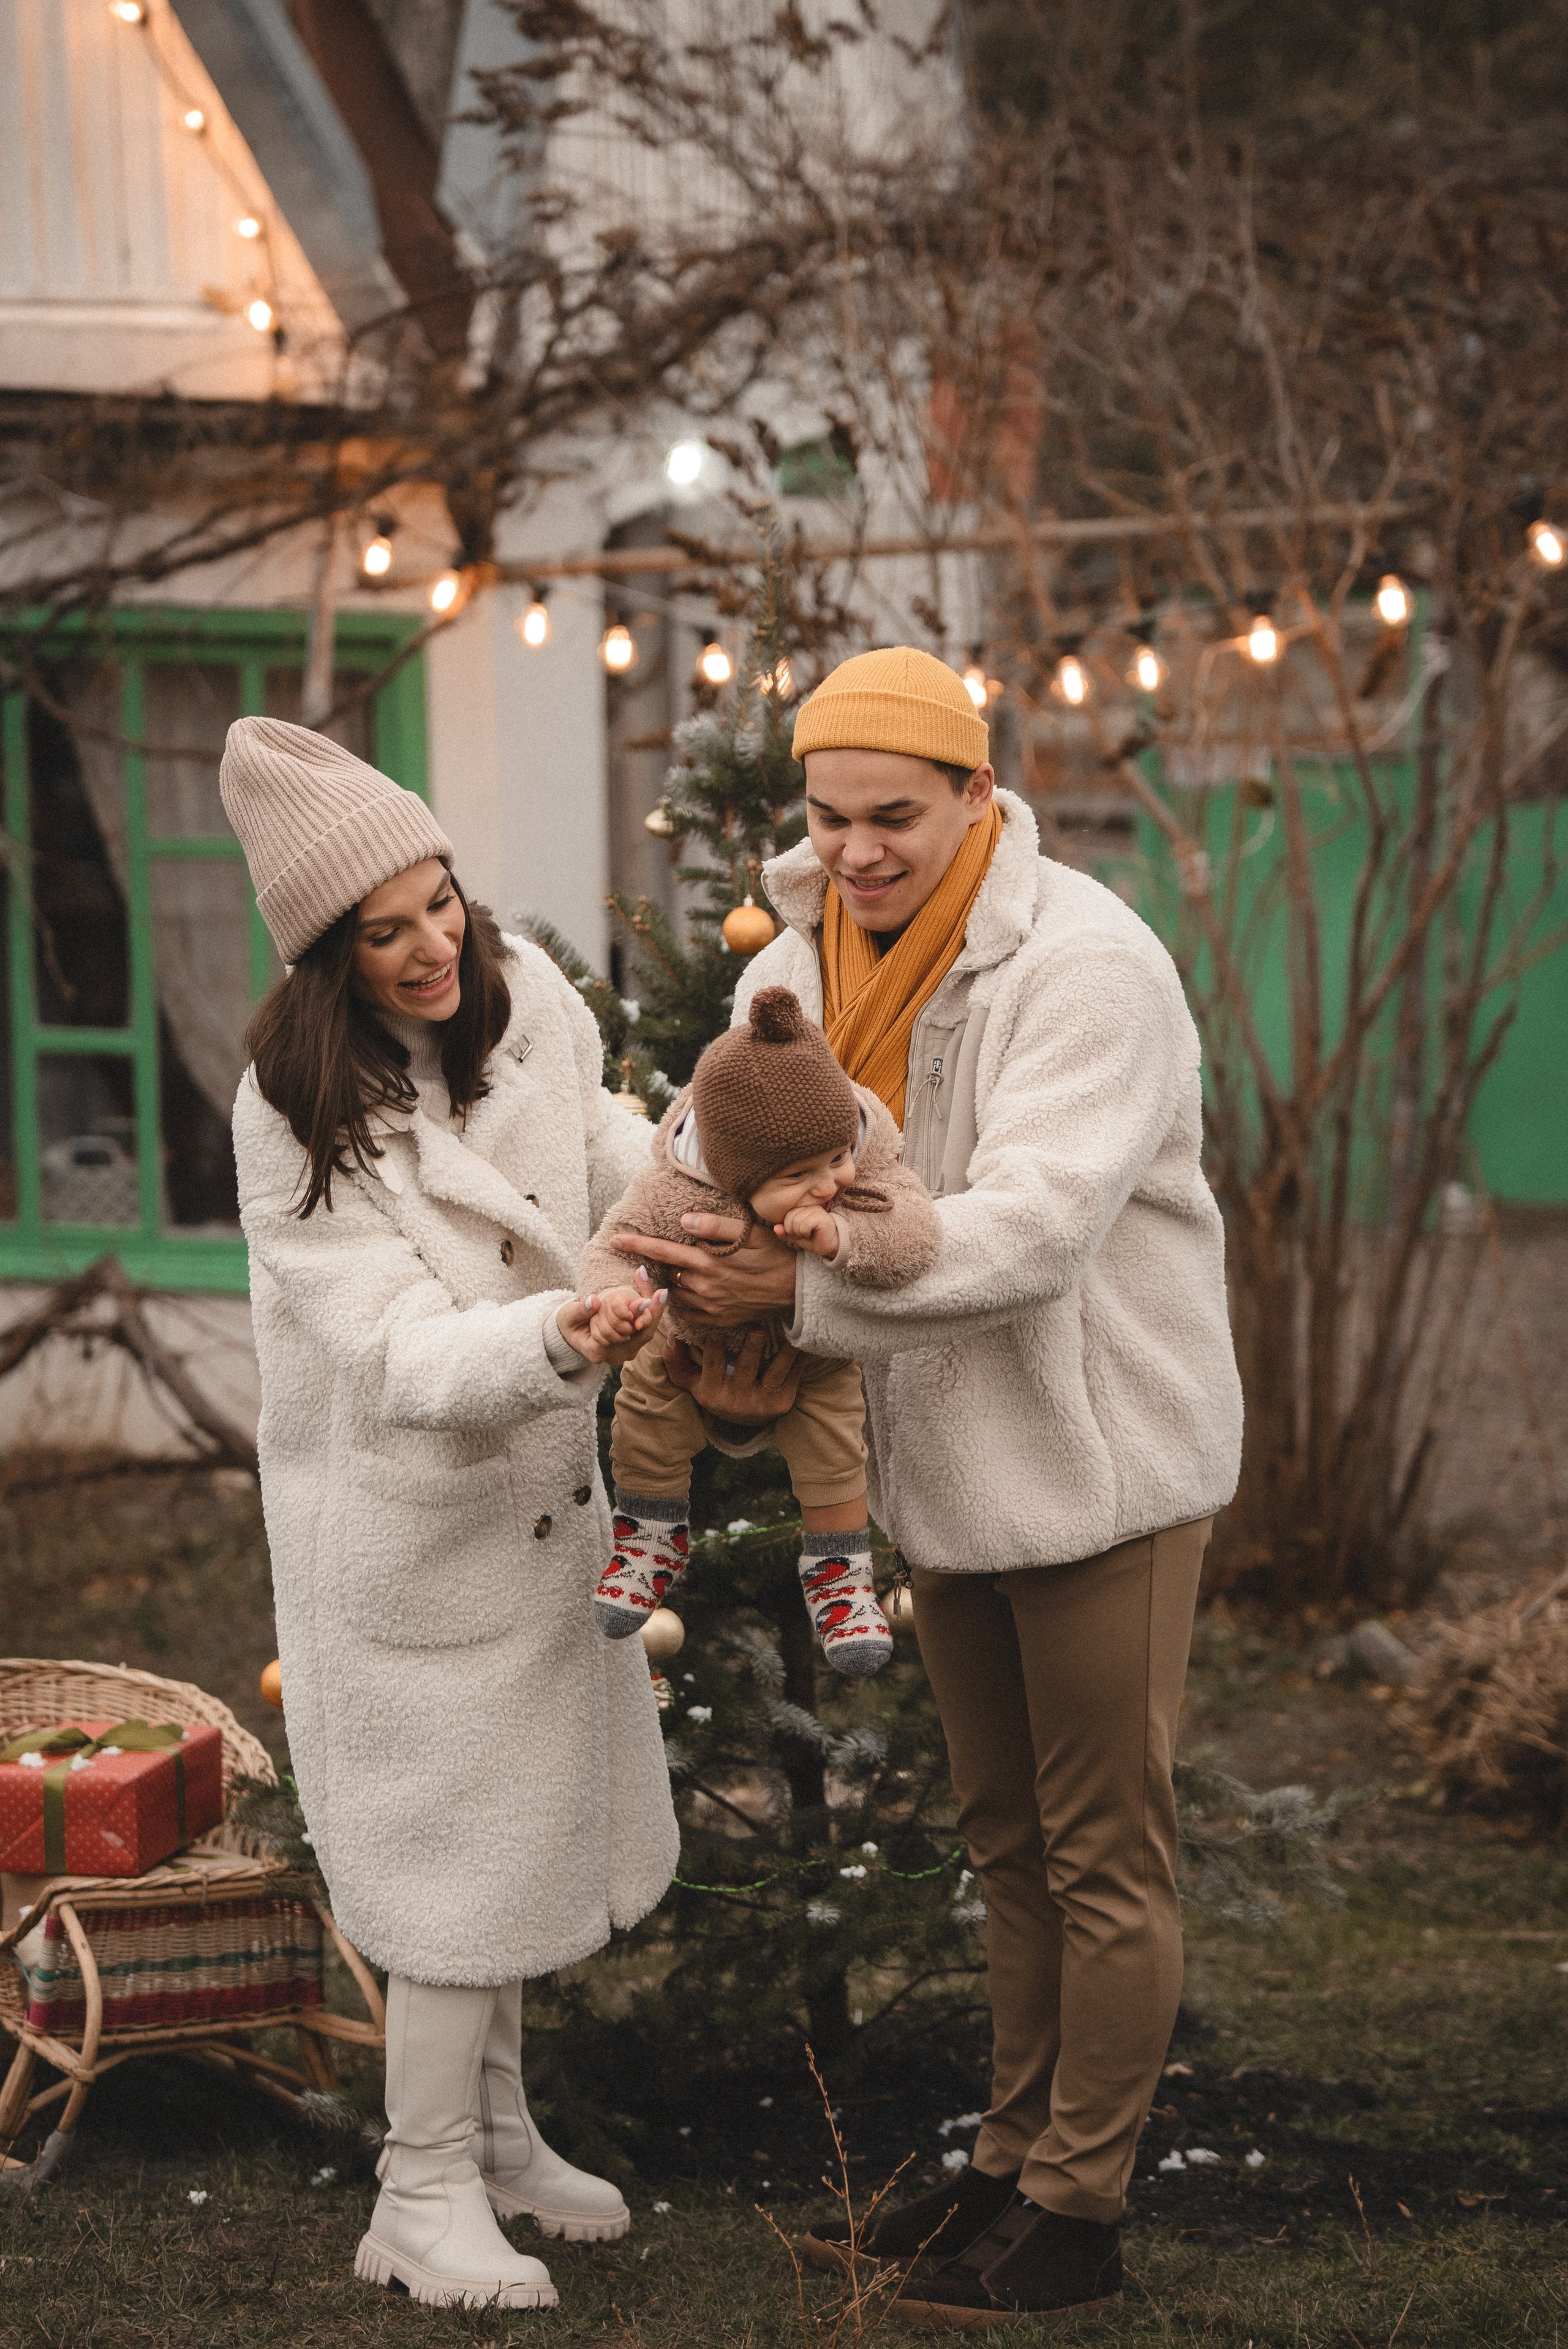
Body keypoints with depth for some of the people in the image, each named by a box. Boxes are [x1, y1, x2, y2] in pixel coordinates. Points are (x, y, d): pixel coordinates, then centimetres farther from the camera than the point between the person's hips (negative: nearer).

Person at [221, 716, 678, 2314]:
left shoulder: (522, 995, -7)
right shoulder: (295, 1118, -24)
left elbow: (597, 1143, 10)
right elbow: (404, 1351, -30)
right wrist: (557, 1340, -48)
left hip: (539, 1488, 7)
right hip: (406, 1520, -7)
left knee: (530, 1821, 18)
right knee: (455, 1845, 1)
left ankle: (493, 2133, 37)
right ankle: (426, 2197, 16)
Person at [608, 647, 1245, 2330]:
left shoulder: (1081, 962, -22)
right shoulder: (799, 968, 2)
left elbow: (1032, 1226, -31)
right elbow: (716, 1156, 3)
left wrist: (806, 1284, -34)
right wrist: (702, 1261, -21)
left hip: (1101, 1460, -8)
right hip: (945, 1465, 8)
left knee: (1104, 1853, 2)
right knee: (1004, 1840, 19)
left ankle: (1077, 2211, 12)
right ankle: (1012, 2166, 33)